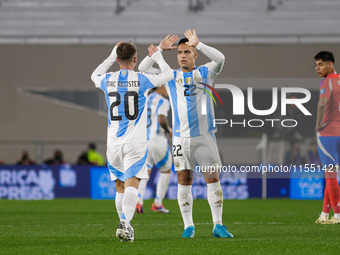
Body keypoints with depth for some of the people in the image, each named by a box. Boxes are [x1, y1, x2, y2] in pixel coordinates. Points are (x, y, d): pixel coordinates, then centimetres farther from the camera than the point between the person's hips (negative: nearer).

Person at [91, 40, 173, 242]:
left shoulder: (108, 80, 3)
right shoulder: (142, 80, -5)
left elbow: (95, 75, 29)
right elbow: (168, 75, 11)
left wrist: (112, 57, 34)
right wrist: (157, 56, 26)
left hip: (114, 142, 3)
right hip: (135, 142, -3)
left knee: (120, 186, 16)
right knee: (131, 184, -11)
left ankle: (124, 224, 22)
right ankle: (125, 223, -29)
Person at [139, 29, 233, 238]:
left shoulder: (205, 73, 6)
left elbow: (220, 59, -11)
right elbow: (143, 69, 6)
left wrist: (197, 44, -16)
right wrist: (159, 49, -2)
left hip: (205, 135, -1)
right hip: (181, 137, 1)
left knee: (213, 179, -5)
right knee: (184, 181, 1)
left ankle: (218, 225, -3)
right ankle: (189, 226, 7)